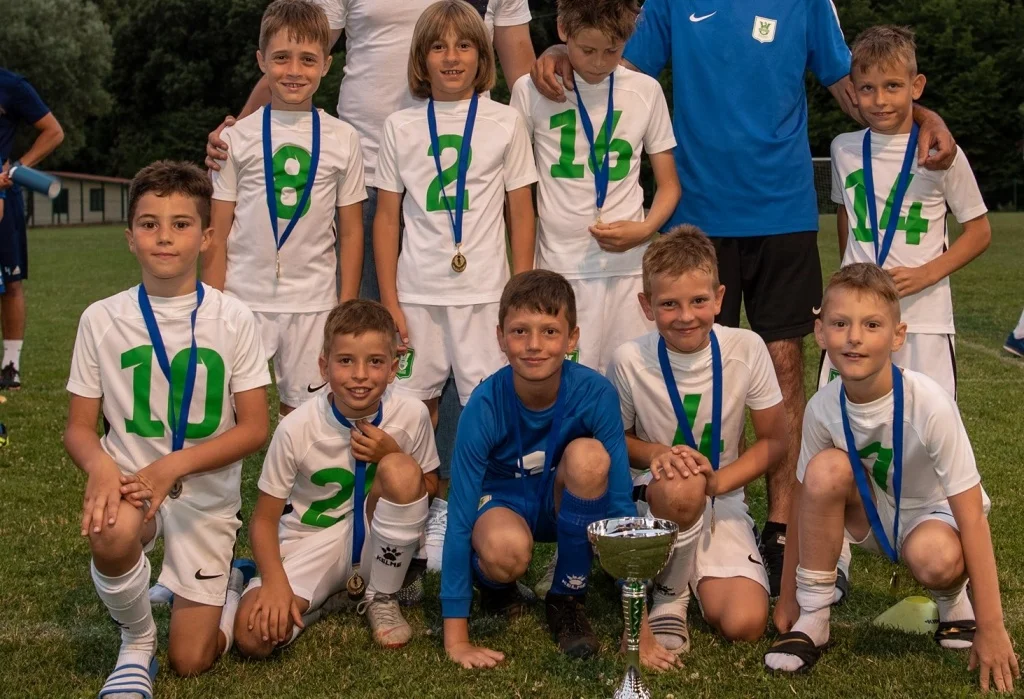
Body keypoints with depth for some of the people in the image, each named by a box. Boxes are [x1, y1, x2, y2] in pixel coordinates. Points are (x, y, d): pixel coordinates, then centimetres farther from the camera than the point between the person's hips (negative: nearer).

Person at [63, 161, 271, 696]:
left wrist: (173, 466, -22)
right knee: (110, 535, -37)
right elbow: (78, 427, -1)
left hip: (206, 494, 0)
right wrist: (100, 465, -25)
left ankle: (229, 584, 34)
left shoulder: (232, 319, -7)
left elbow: (254, 428, -8)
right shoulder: (102, 319, -4)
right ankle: (137, 641, -6)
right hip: (130, 481, 0)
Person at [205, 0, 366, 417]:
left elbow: (351, 231, 6)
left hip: (313, 303, 0)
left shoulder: (342, 139, 3)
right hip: (244, 299, 0)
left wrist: (347, 308, 3)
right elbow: (218, 233, 3)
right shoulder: (237, 137, 2)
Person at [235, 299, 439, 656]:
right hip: (313, 544, -1)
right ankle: (321, 596, 8)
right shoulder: (296, 428, -16)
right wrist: (275, 580, -26)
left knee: (400, 470, -30)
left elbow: (428, 491, 2)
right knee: (254, 636, -27)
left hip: (379, 547, 1)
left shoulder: (411, 416, -13)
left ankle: (382, 599, -6)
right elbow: (265, 518, -8)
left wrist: (392, 454, -18)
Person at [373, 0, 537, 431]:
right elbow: (387, 217, 7)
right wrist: (389, 300, 2)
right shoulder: (400, 127, 6)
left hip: (484, 293, -1)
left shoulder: (505, 123, 4)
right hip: (417, 293, 1)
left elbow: (521, 212, 6)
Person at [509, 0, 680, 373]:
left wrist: (645, 230, -8)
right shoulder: (531, 90, 0)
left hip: (628, 265, 1)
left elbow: (669, 184, 11)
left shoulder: (646, 91, 5)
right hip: (559, 268, -1)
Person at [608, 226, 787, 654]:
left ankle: (697, 575, 16)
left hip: (723, 504, 2)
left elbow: (774, 441, -2)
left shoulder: (746, 349, -12)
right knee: (683, 487, -39)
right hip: (651, 501, -1)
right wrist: (658, 454, -20)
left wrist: (717, 481, -18)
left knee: (744, 625, -20)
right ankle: (669, 591, -8)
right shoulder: (630, 361, -14)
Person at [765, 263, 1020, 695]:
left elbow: (971, 516, -27)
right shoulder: (823, 408, -20)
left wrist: (991, 628, -26)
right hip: (873, 517, 4)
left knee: (934, 557, -38)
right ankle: (812, 620, -12)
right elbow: (806, 498, -6)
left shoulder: (929, 404, -31)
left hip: (934, 515, -3)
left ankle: (953, 600, 1)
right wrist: (788, 595, 0)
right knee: (826, 470, -28)